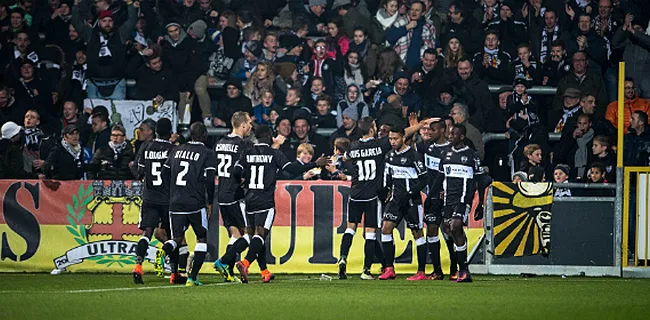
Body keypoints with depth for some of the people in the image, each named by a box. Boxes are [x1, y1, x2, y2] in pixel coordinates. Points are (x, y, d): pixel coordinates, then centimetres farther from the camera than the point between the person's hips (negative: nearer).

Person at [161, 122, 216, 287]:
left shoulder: (177, 151, 11)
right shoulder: (207, 154, -5)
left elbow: (164, 174, 13)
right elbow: (209, 180, -11)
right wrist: (210, 202, 2)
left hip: (175, 204, 4)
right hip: (196, 204, -4)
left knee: (177, 238, 13)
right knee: (202, 239, 11)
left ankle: (168, 248, -23)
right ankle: (192, 277, 1)